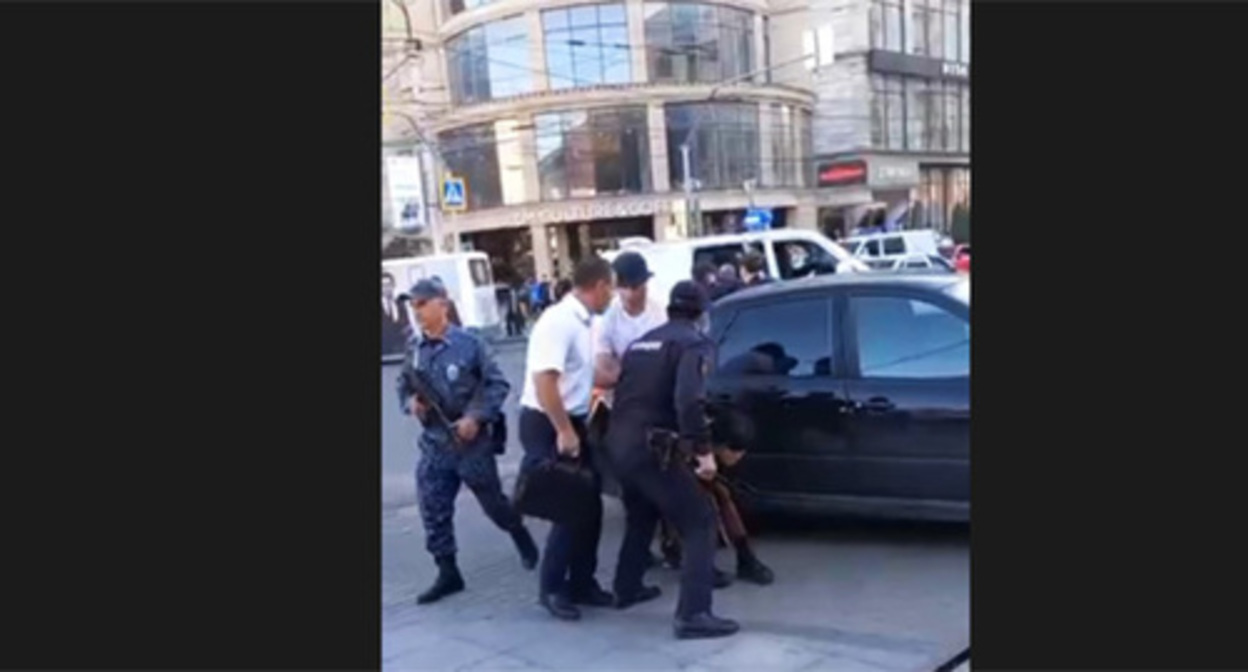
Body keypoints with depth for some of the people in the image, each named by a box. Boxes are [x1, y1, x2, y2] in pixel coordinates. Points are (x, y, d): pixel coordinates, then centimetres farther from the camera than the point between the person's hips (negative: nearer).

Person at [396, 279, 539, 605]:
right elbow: (404, 385, 13)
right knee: (433, 512, 4)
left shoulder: (469, 343, -13)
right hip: (433, 443, 4)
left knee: (493, 502, 12)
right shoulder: (414, 347, -1)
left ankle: (524, 540, 39)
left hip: (470, 440, -4)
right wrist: (410, 402, -9)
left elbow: (497, 384, -9)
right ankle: (448, 573, 18)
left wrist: (476, 418, -18)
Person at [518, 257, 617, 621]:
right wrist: (563, 431, -26)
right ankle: (552, 587, 12)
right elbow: (544, 379, -28)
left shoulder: (581, 322, 10)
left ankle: (581, 582, 23)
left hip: (571, 422, 9)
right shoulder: (559, 320, -20)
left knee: (589, 506, 11)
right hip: (547, 425, -9)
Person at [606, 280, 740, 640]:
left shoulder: (643, 341, 21)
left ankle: (626, 589, 43)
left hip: (619, 441, 8)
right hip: (649, 447, -8)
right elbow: (688, 400, -20)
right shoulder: (693, 342, -4)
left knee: (641, 515, 30)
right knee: (700, 522, -2)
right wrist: (703, 450, -16)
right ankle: (692, 615, -8)